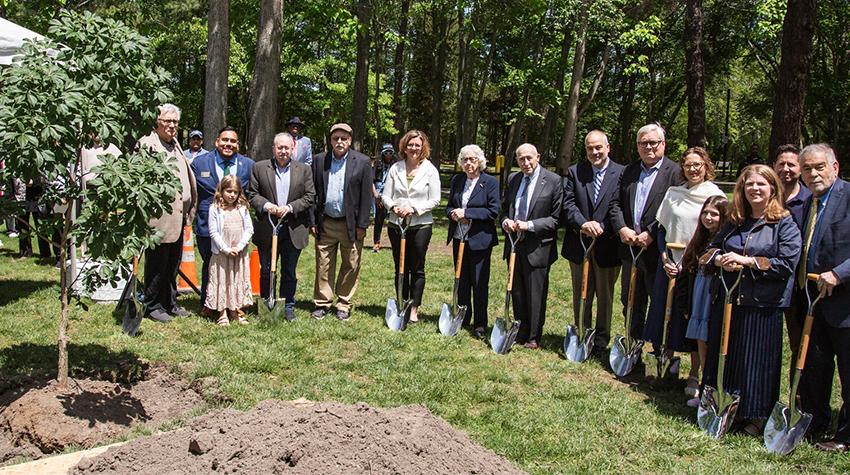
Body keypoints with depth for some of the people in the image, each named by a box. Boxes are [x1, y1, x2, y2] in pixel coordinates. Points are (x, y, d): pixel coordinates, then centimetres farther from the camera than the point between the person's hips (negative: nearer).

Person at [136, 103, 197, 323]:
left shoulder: (176, 145, 19)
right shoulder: (147, 144, -8)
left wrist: (188, 210, 19)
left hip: (177, 216, 8)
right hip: (158, 216, -8)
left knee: (173, 265, 15)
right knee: (156, 264, 1)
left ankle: (170, 303, 25)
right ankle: (153, 306, 12)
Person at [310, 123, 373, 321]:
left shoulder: (362, 162, -2)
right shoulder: (319, 160, 5)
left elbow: (366, 196, -3)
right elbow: (312, 193, 6)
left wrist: (362, 225, -7)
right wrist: (312, 221, 1)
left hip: (351, 224, -1)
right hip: (325, 223, 2)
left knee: (350, 266, 6)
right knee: (323, 265, 6)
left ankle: (344, 304, 19)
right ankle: (322, 303, 17)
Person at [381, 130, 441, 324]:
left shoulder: (430, 170, -2)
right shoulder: (395, 168, 5)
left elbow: (435, 200, -4)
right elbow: (385, 196, 6)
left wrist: (414, 208, -15)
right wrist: (394, 206, -14)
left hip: (421, 225, -2)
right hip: (396, 224, 2)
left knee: (417, 269, 4)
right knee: (400, 268, 10)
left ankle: (414, 309, 14)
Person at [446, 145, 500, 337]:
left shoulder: (490, 182, -7)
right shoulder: (457, 180, 9)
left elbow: (493, 211, -13)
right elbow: (449, 206, 16)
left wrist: (466, 213, -18)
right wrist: (453, 213, -8)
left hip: (480, 240, -5)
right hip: (459, 238, 5)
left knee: (479, 283, 1)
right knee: (461, 280, 13)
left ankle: (480, 324, 11)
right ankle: (462, 318, 26)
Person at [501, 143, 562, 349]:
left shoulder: (553, 181, -9)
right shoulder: (513, 179, 9)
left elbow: (556, 218, -11)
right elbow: (505, 208, 18)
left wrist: (530, 225, -19)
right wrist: (506, 221, -4)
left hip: (537, 247, -5)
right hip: (514, 245, 5)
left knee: (535, 294, 4)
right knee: (517, 292, 14)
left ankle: (533, 338, 17)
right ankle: (520, 332, 28)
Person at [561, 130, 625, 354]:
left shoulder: (622, 173, -4)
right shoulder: (574, 172, 4)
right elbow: (568, 203, -4)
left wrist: (600, 228, -19)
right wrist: (584, 224, -19)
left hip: (607, 246, -2)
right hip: (579, 245, 2)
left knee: (605, 296, 10)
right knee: (581, 295, 13)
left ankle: (601, 341, 23)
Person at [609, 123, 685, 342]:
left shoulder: (676, 172, -5)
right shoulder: (629, 171, 13)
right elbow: (615, 203, 9)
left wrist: (651, 234, -17)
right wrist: (622, 228, -7)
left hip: (658, 249, -6)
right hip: (630, 247, 6)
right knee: (631, 302, 15)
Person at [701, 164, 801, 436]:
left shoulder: (785, 224, -4)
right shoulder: (734, 222, 13)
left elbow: (787, 263, -13)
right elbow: (711, 249, 17)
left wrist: (747, 261, -16)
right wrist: (720, 259, -6)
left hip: (762, 306, -5)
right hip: (727, 302, 5)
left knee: (757, 362, 2)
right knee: (724, 357, 11)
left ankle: (755, 416, 17)